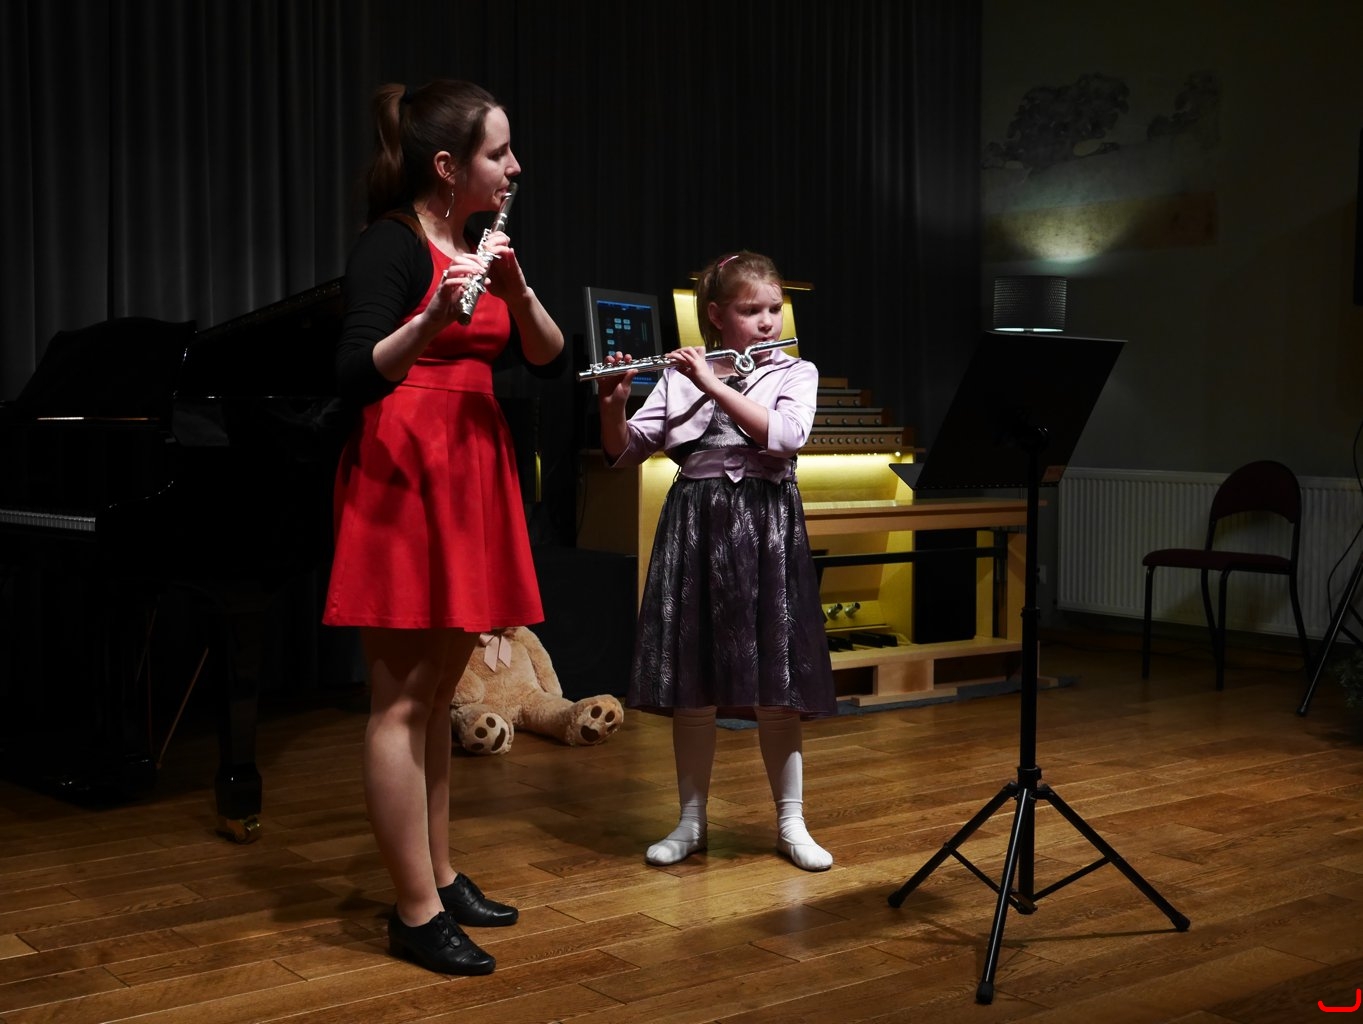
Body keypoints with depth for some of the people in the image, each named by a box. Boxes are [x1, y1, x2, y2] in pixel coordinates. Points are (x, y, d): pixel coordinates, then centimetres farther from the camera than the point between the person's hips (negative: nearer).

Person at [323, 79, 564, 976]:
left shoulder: (484, 242, 13)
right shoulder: (391, 244, -10)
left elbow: (549, 355, 8)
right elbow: (355, 377, -21)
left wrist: (514, 289, -11)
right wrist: (435, 317, -36)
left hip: (473, 470, 8)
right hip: (405, 473, -8)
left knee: (438, 694, 14)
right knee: (404, 699, -4)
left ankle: (441, 876, 24)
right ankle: (417, 914, 2)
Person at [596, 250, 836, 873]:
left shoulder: (795, 373, 6)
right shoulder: (680, 375, 8)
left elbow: (785, 435, -14)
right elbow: (625, 452, 5)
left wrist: (714, 386, -16)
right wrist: (613, 404, -14)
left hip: (765, 527, -1)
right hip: (693, 524, 1)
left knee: (774, 685, 1)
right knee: (691, 681, 4)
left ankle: (790, 822, 14)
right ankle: (691, 821, 18)